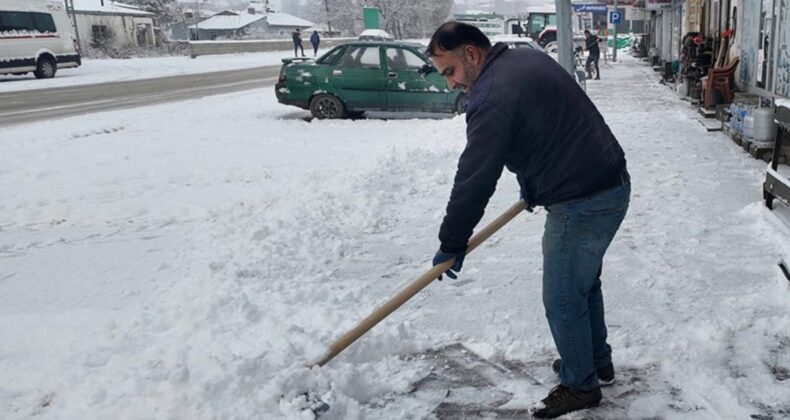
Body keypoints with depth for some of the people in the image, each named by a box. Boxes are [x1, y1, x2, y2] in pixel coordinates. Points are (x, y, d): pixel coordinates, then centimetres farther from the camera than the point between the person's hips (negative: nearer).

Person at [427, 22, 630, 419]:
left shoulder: (491, 98, -20)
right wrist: (533, 185, 23)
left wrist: (452, 245, -8)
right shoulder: (527, 57, 10)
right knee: (584, 282, 24)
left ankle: (580, 385, 21)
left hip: (581, 203, -10)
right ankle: (597, 362, 40)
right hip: (612, 182, 10)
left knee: (563, 298, 4)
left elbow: (474, 180, -18)